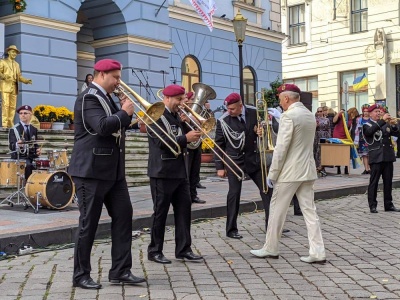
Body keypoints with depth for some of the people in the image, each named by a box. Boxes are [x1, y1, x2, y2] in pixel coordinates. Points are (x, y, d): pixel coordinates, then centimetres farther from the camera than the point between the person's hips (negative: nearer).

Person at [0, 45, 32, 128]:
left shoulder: (17, 64, 23)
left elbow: (19, 77, 16)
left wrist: (27, 81, -2)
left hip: (14, 87, 5)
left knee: (13, 106, -3)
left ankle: (10, 124, -3)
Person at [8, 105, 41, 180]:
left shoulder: (34, 129, 15)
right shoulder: (14, 129, -2)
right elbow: (11, 146, -11)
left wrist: (37, 150, 0)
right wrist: (17, 144, -33)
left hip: (32, 157, 5)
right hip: (19, 158, -5)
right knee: (28, 166, -34)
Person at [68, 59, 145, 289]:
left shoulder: (106, 98, 16)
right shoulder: (89, 98, -13)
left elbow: (117, 127, 20)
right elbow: (103, 126, -28)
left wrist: (127, 115, 2)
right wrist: (124, 113, -14)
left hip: (113, 170, 9)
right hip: (92, 170, -9)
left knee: (123, 215, 5)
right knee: (89, 222, -1)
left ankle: (121, 271, 11)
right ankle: (81, 275, 12)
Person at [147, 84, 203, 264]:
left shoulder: (176, 116, 15)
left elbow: (183, 137, 14)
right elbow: (163, 142, -20)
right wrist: (186, 138, -20)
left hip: (181, 172, 8)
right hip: (162, 173, -8)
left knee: (184, 209, 6)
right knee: (160, 212, 1)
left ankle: (183, 249, 13)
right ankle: (154, 251, 11)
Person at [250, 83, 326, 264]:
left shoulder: (288, 115, -15)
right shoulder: (310, 115, 12)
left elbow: (281, 147, -17)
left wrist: (272, 173, -11)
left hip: (289, 172, -8)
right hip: (308, 171, 8)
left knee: (277, 210, 6)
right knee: (309, 210, 7)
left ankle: (270, 249, 17)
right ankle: (317, 252, 4)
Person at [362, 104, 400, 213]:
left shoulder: (385, 124, 15)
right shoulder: (367, 125, 0)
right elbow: (370, 131, -23)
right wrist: (383, 120, -27)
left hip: (388, 156, 5)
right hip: (376, 158, -5)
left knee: (388, 182, 8)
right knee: (374, 182, -2)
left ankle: (388, 204, 16)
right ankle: (372, 205, 2)